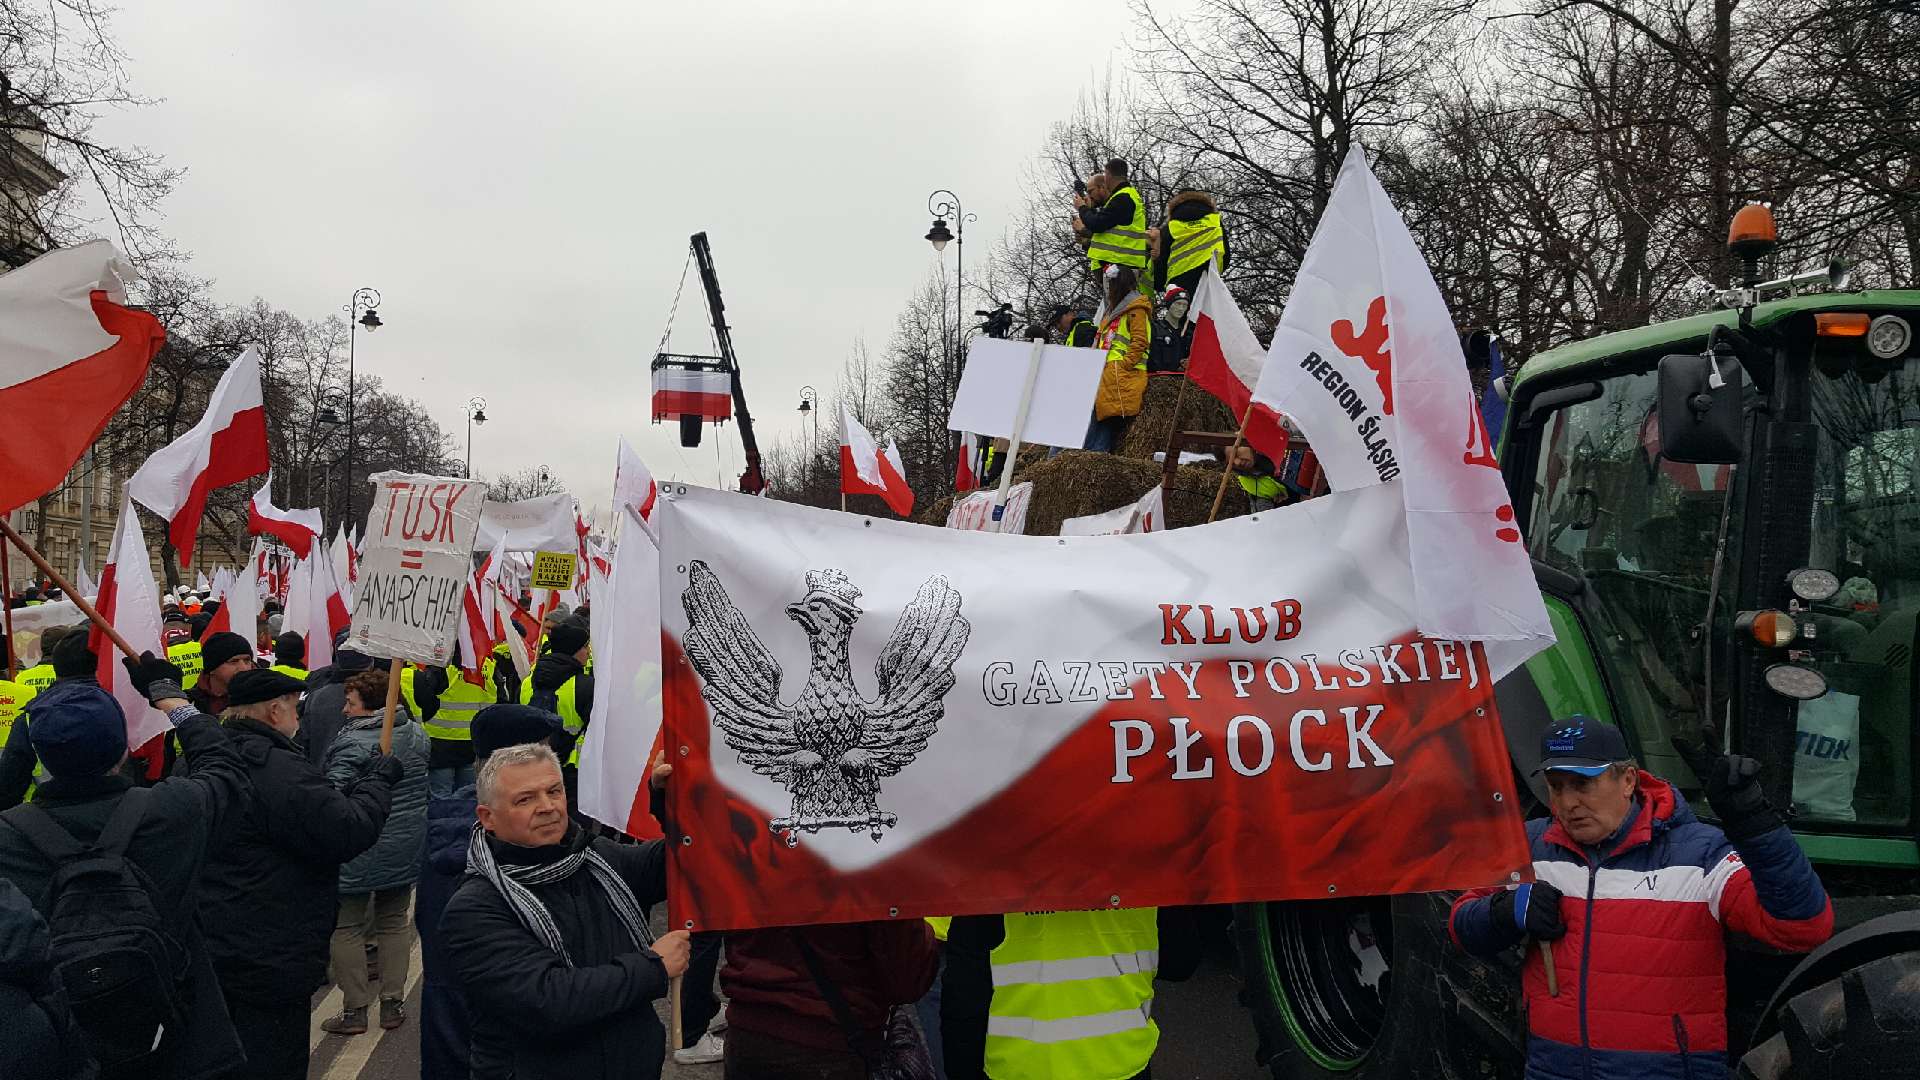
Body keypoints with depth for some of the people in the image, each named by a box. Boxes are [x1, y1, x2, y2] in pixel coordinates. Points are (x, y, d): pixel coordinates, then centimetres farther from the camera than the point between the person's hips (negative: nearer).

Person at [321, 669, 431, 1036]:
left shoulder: (352, 743, -19)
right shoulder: (417, 734, 4)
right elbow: (428, 783, 14)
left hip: (361, 851, -7)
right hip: (407, 848, 7)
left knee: (347, 927, 7)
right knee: (394, 922, 16)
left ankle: (354, 1010, 10)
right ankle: (393, 1004, 19)